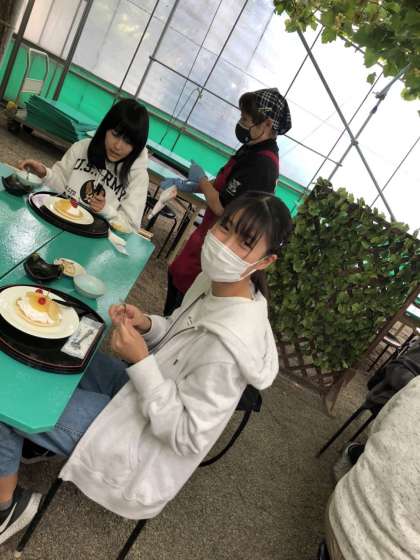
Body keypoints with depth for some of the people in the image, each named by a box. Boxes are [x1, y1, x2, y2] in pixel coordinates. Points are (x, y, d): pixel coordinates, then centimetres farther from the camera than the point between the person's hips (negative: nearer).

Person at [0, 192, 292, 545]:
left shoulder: (228, 343, -35)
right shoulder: (216, 281, -10)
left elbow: (188, 438, -26)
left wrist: (141, 361, -28)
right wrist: (147, 325, -13)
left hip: (142, 442, -8)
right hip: (140, 395, 8)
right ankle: (34, 438, 36)